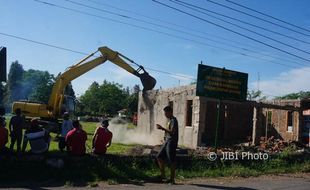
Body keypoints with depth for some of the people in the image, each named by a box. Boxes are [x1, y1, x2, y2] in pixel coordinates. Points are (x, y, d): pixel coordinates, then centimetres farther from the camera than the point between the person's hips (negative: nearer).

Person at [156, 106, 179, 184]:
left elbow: (172, 132, -22)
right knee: (159, 157, 7)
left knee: (171, 161, -5)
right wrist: (162, 128, 11)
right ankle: (162, 175, 15)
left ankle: (172, 179, 3)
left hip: (171, 142, -10)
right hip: (167, 141, 10)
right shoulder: (169, 120, 17)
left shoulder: (173, 120, -12)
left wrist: (162, 128, -22)